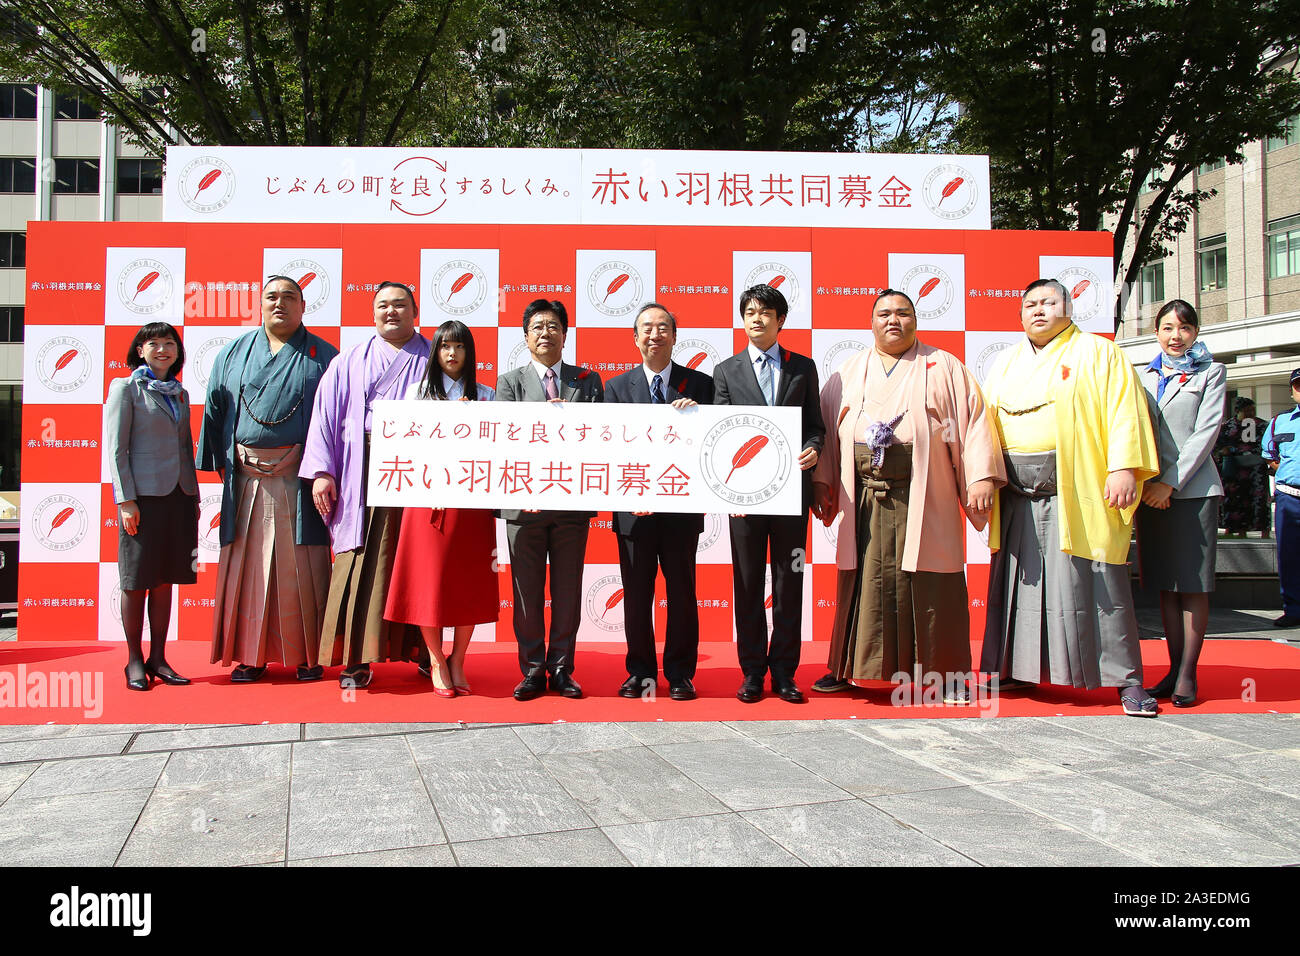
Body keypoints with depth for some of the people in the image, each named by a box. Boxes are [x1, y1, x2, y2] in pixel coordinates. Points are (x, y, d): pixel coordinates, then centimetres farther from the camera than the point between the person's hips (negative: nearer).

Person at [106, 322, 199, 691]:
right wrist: (125, 500, -12)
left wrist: (194, 495, 13)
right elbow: (116, 449, -5)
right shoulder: (126, 388, 0)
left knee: (165, 579, 7)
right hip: (143, 495, -5)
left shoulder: (180, 393, 15)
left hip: (178, 495, 5)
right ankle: (134, 661, 12)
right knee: (137, 581, 2)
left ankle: (158, 657, 14)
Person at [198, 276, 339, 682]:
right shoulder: (234, 354, 14)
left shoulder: (323, 357, 6)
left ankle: (306, 655, 8)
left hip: (299, 478, -2)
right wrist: (223, 462, 8)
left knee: (301, 567, -1)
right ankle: (251, 654, 13)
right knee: (247, 563, 4)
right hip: (246, 478, 3)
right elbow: (215, 412, 15)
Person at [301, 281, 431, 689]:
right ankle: (357, 658, 2)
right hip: (363, 476, 0)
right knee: (361, 563, -4)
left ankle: (420, 647, 15)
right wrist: (321, 471, -2)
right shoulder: (350, 362, 14)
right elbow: (325, 415, 8)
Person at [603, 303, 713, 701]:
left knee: (682, 593, 6)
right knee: (636, 594, 8)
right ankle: (639, 671, 22)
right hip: (634, 508, 1)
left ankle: (680, 673, 19)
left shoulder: (699, 384, 4)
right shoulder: (617, 387, 6)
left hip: (681, 507, -1)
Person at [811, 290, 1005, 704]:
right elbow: (828, 426, 14)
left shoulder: (944, 368, 8)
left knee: (931, 587, 0)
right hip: (864, 501, 2)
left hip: (925, 497, -2)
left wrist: (982, 477, -9)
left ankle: (947, 674, 10)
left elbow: (974, 420, 1)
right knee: (864, 581, 5)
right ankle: (848, 668, 15)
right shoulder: (849, 373, 15)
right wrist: (820, 480, 6)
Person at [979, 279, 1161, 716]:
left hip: (1077, 495, -4)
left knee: (1095, 584, -5)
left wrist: (1124, 467, -17)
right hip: (1017, 497, 5)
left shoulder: (1098, 353, 4)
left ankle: (1126, 679, 4)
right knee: (1014, 583, 7)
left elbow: (1124, 410, -5)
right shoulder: (1007, 362, 18)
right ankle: (1011, 668, 18)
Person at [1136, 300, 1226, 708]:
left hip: (1193, 489, -4)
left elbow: (1206, 432, -5)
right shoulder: (1144, 376, 16)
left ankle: (1187, 674, 2)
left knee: (1193, 584, -2)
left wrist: (1171, 482, -13)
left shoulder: (1211, 373, 5)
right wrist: (1142, 480, -4)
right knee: (1165, 585, 6)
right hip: (1150, 491, 4)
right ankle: (1174, 669, 12)